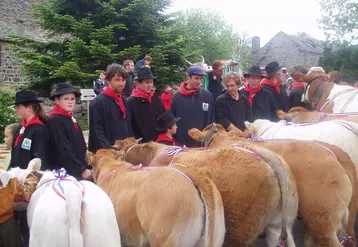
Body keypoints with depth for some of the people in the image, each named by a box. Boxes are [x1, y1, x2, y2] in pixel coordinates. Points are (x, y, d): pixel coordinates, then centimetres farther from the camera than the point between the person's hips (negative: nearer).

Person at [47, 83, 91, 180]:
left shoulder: (71, 118, 14)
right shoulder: (54, 120, -13)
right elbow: (64, 150, -19)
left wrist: (84, 167, 11)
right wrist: (82, 170, -16)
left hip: (78, 172, 8)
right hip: (65, 173, -8)